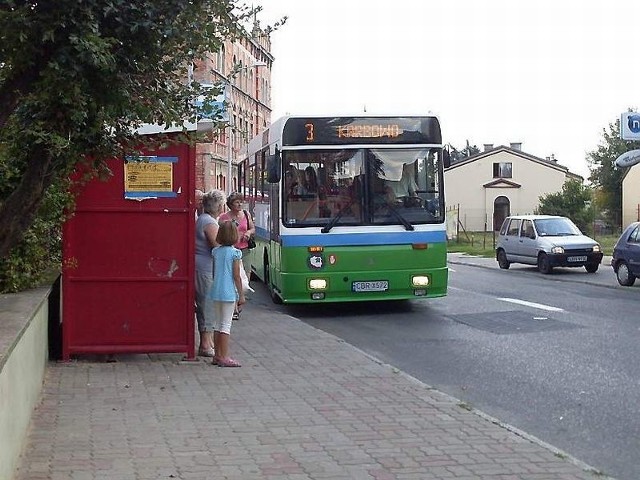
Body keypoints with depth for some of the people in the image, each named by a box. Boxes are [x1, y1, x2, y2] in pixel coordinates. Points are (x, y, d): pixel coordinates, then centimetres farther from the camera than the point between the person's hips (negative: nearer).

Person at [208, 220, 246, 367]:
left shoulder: (216, 251, 6)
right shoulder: (235, 253, -10)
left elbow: (214, 273, 12)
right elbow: (236, 276, -11)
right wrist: (241, 294, -5)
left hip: (215, 291, 6)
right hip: (229, 293, -6)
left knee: (217, 324, 13)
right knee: (226, 325, -2)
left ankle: (218, 355, 18)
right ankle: (224, 357, -1)